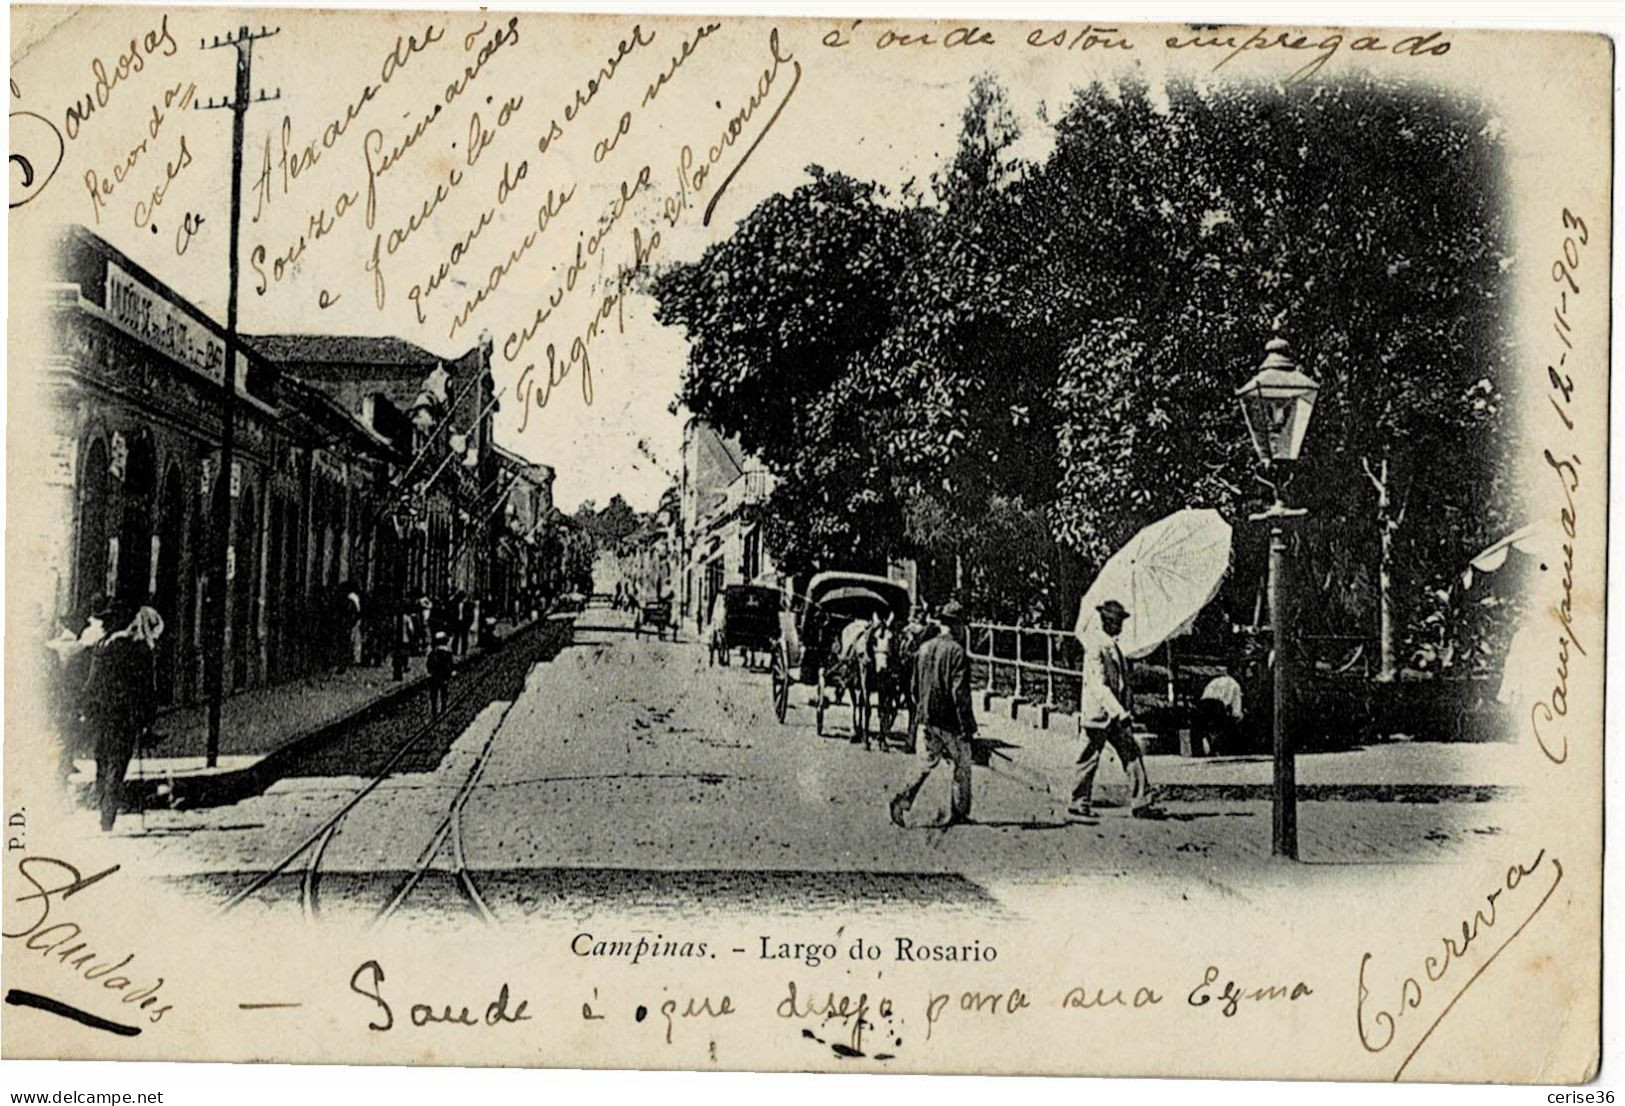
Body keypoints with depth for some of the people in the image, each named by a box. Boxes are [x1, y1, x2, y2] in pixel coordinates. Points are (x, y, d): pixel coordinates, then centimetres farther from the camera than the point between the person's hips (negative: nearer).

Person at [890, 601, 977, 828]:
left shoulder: (924, 649, 5)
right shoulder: (956, 651, -15)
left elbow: (915, 687, 12)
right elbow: (959, 692, -19)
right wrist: (966, 725, -14)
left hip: (928, 718, 6)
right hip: (950, 720, -6)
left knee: (930, 762, 15)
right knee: (961, 765, 9)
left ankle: (904, 799, -3)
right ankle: (958, 813, 16)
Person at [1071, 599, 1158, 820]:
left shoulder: (1112, 645, 13)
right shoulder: (1095, 648, -16)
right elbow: (1099, 686, -23)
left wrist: (1127, 709, 17)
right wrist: (1119, 712, -26)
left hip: (1116, 713, 9)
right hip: (1098, 714, -9)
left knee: (1132, 755, 3)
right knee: (1090, 760, 1)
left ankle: (1140, 804, 4)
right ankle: (1080, 804, 12)